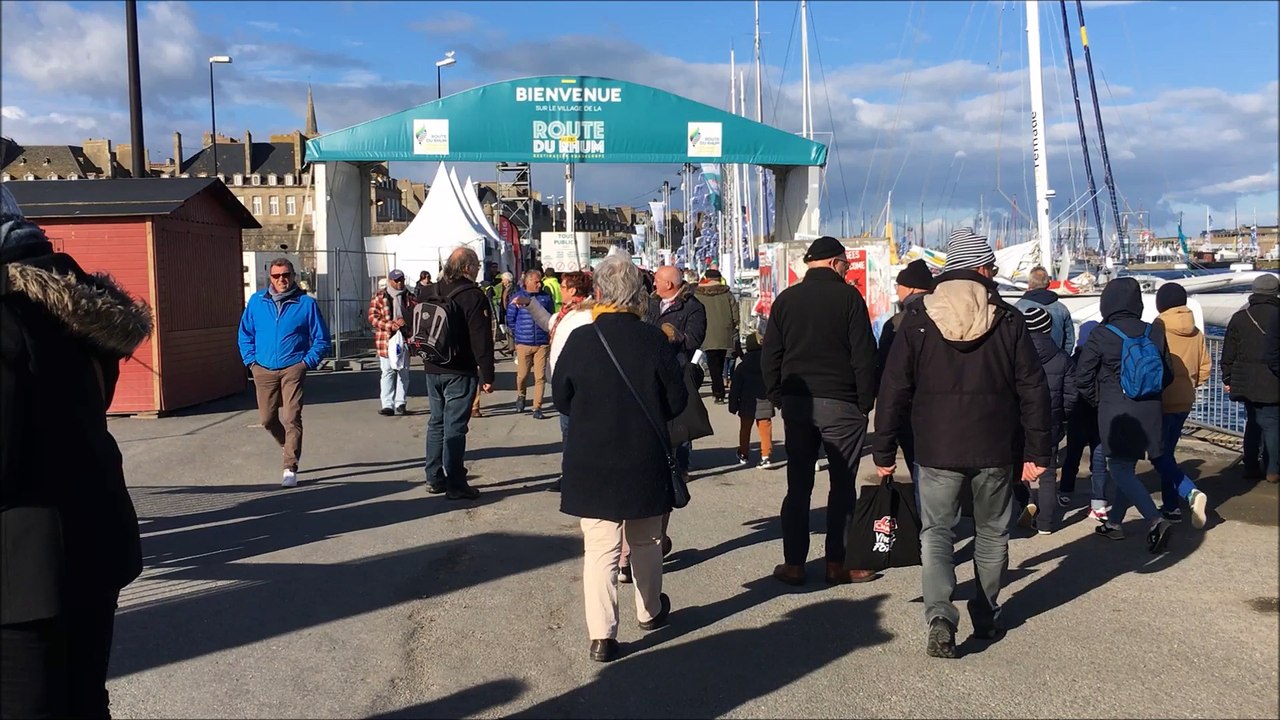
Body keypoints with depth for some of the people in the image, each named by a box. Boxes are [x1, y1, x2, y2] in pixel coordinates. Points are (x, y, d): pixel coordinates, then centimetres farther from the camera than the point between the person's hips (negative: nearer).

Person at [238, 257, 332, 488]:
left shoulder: (306, 303, -2)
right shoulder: (256, 301, 6)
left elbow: (321, 339, 3)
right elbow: (245, 334, 16)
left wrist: (307, 362, -6)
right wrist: (251, 360, 6)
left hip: (293, 369, -3)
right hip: (264, 370, 3)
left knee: (292, 418, -10)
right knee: (267, 419, 9)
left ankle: (290, 469, -5)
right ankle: (289, 447, 37)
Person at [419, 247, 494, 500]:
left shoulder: (429, 293, 7)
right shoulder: (473, 296, -13)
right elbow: (481, 340, -17)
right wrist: (487, 375, -13)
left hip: (433, 370, 6)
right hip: (460, 372, -6)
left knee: (436, 422, 16)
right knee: (455, 426, -3)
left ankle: (434, 479, 22)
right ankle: (455, 485, 1)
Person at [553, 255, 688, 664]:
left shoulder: (580, 340, -9)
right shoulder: (654, 340, -10)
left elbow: (561, 397, 2)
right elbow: (677, 401, -3)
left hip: (590, 460, -1)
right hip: (645, 460, 1)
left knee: (599, 546, 4)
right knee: (645, 541, 19)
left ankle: (601, 635, 0)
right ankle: (650, 611, 37)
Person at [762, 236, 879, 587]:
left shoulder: (786, 299, 8)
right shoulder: (848, 296, -5)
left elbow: (769, 356, 8)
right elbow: (864, 354, -8)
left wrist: (778, 397, 13)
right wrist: (866, 401, -1)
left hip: (796, 401, 4)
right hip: (840, 403, -4)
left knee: (798, 485, 9)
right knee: (842, 484, 5)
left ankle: (794, 563, 11)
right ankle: (836, 564, 7)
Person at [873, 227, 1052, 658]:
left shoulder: (917, 319, -2)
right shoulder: (1008, 319, -1)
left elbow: (893, 390, -3)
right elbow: (1033, 389, -1)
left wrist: (884, 451, 3)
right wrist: (1037, 451, 5)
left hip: (937, 448, -1)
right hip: (996, 449, 1)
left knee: (936, 533, 7)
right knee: (992, 533, 17)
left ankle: (940, 617, -11)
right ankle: (987, 616, 28)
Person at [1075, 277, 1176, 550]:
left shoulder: (1100, 336, -12)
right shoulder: (1154, 333, 1)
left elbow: (1082, 378, -7)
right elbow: (1167, 376, 9)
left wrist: (1097, 399, 10)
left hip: (1116, 412, -5)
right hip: (1149, 412, 5)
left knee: (1120, 469, -2)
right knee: (1127, 467, 16)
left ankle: (1156, 521, -18)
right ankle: (1114, 522, 26)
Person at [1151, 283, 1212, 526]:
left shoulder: (1157, 330, -14)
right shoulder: (1196, 333, 4)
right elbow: (1205, 368, 7)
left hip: (1161, 401, -6)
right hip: (1185, 401, 6)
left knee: (1159, 456, -1)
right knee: (1167, 452, 17)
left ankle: (1191, 493, -21)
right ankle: (1171, 506, 19)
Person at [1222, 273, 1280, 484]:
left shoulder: (1239, 318, 3)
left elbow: (1228, 353, 5)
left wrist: (1227, 378, 12)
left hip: (1246, 382, 4)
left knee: (1252, 422, 14)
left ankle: (1251, 466, 15)